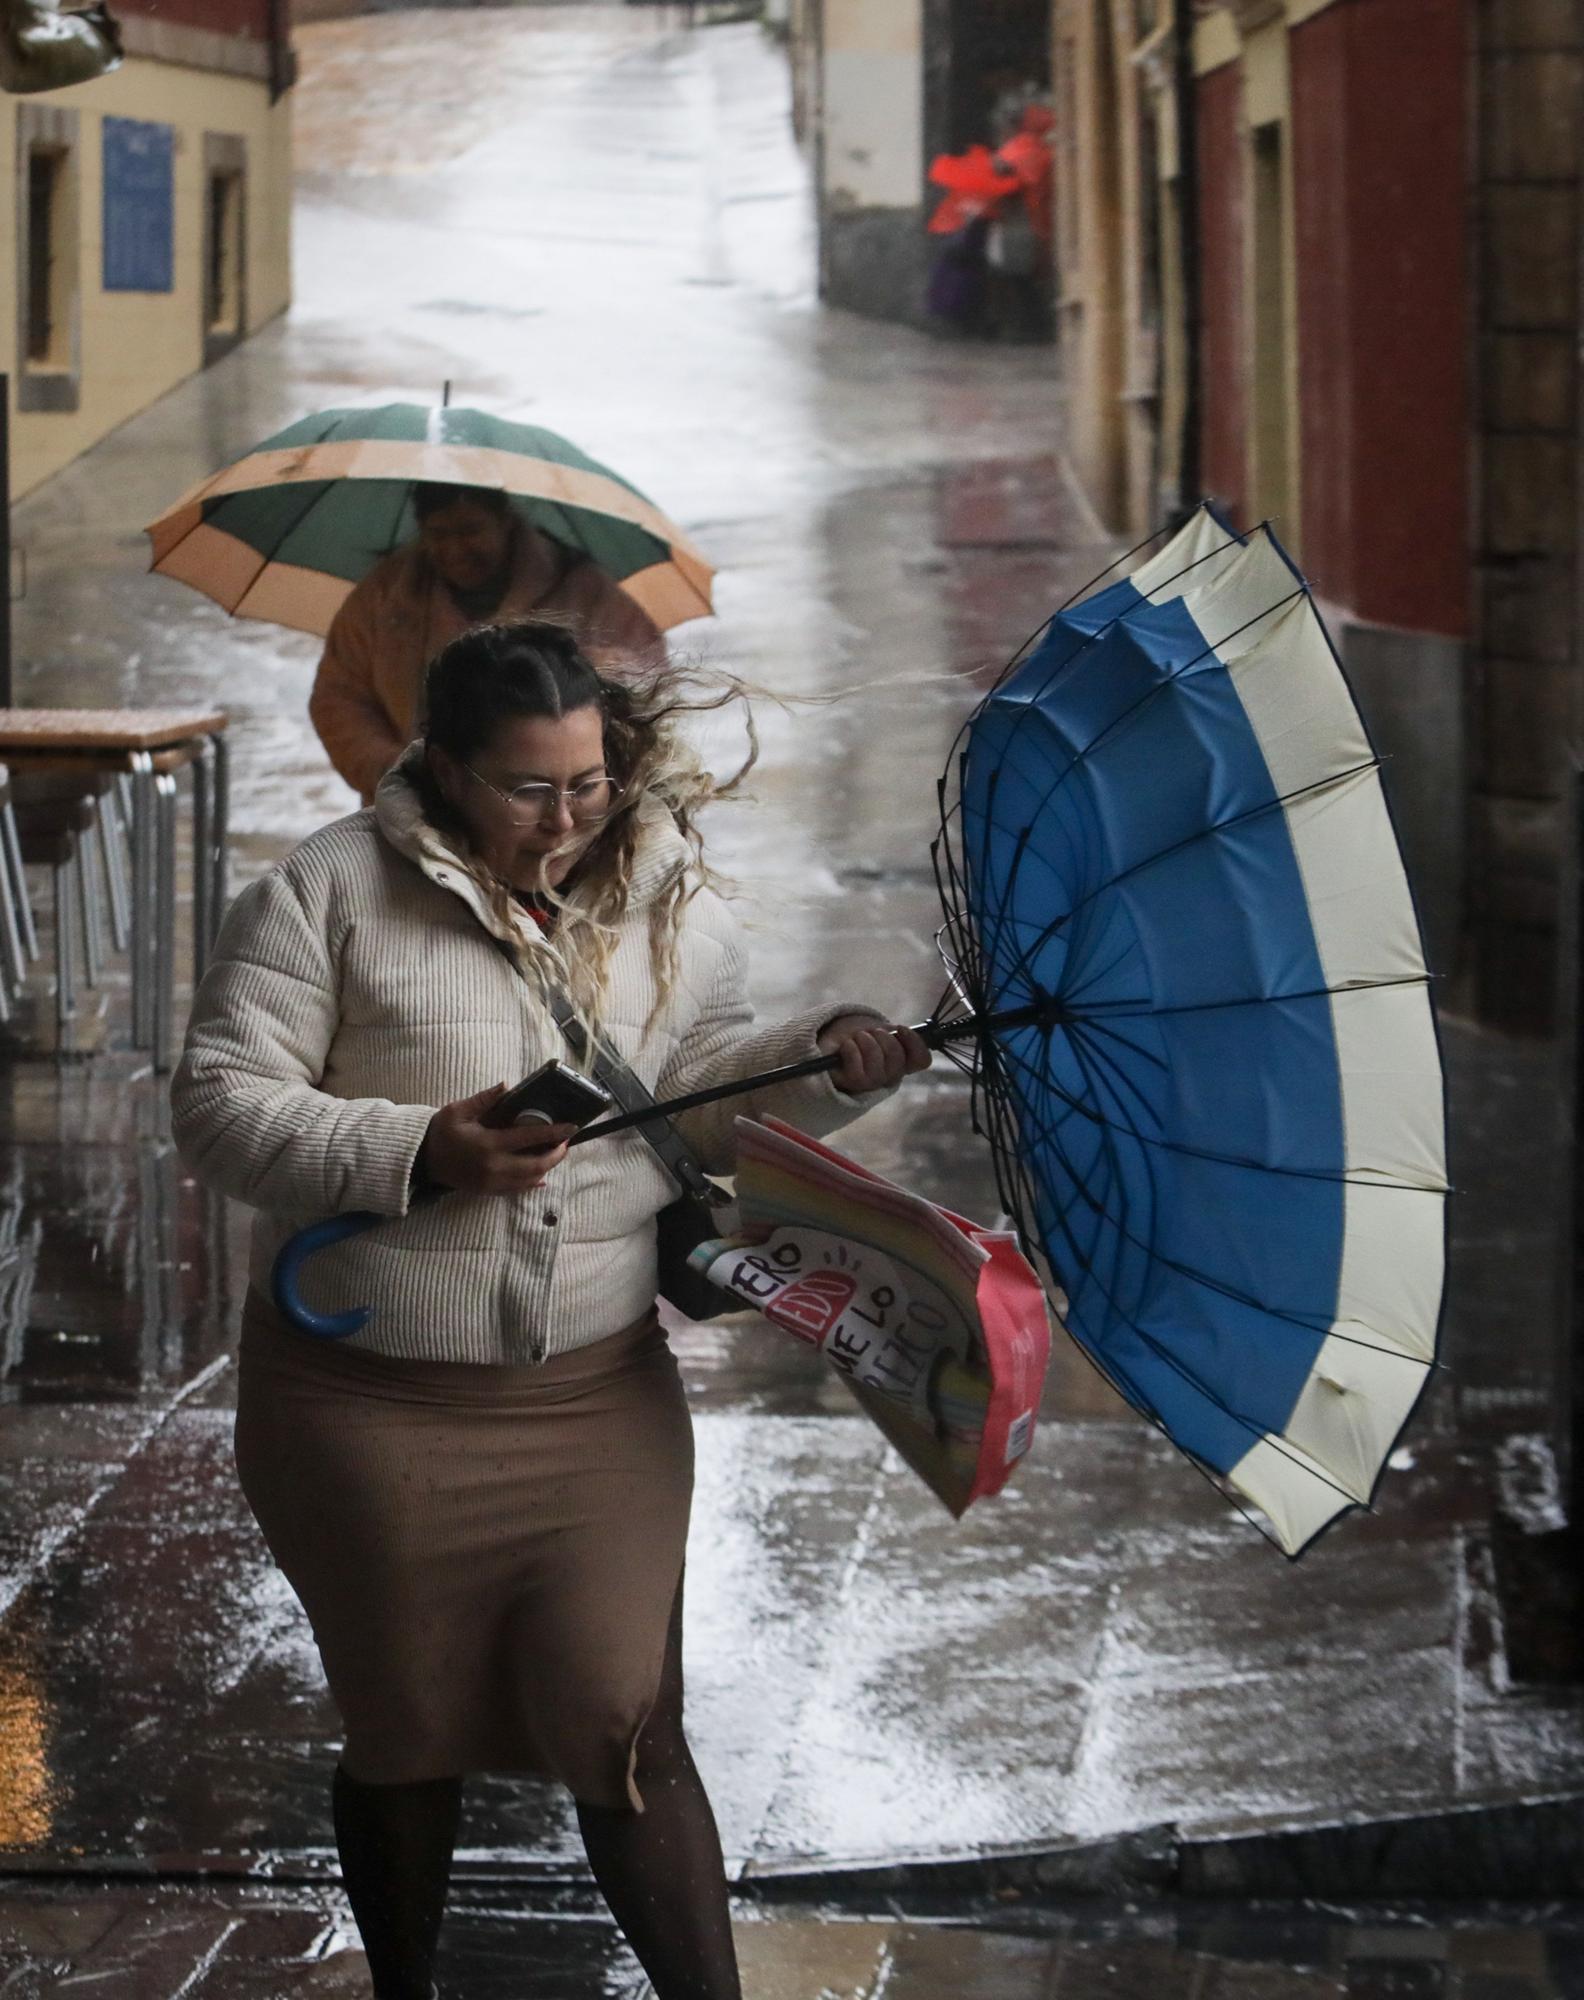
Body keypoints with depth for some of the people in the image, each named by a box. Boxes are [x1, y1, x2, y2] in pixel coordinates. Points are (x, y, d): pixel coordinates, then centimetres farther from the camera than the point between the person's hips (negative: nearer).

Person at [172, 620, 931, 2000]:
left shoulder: (670, 902, 3)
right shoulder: (333, 891, -9)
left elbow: (703, 1095, 12)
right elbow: (219, 1104, -11)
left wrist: (824, 1058, -8)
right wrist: (419, 1151, -23)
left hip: (598, 1398, 2)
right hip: (369, 1407, -2)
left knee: (626, 1730, -3)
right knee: (406, 1733, 14)